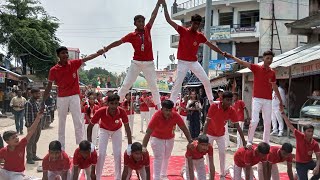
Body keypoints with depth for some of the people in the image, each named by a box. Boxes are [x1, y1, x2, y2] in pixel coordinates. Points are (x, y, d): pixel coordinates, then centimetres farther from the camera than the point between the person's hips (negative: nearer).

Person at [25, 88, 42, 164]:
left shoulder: (37, 102, 14)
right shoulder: (29, 103, -12)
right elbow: (27, 115, -15)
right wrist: (28, 126, -19)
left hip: (38, 124, 8)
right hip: (32, 125, -8)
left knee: (35, 141, 16)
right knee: (30, 142, -3)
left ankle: (34, 156, 26)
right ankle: (29, 158, 3)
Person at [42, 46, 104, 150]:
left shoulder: (74, 63, 1)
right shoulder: (53, 70, -2)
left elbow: (87, 58, -8)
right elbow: (49, 87, 0)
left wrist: (98, 53, -23)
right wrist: (43, 102, -2)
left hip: (74, 96, 0)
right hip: (61, 98, 0)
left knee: (78, 123, -2)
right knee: (61, 124, 8)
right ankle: (61, 148, 15)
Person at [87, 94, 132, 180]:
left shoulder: (122, 112, -35)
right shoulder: (101, 112, -38)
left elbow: (127, 128, -23)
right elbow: (90, 126, -26)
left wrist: (129, 145, -26)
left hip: (117, 130, 1)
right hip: (104, 130, -1)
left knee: (118, 154, -1)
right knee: (101, 154, -7)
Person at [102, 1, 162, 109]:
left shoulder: (147, 30, 4)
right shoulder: (132, 35, -3)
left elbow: (153, 16, 6)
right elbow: (119, 42, -5)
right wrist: (107, 48, -10)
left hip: (149, 63, 2)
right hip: (136, 63, -2)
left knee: (153, 86, 8)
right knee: (126, 84, -1)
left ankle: (159, 107, 15)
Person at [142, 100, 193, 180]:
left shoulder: (175, 116, -25)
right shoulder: (157, 116, -34)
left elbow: (184, 129, -16)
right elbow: (148, 132, -35)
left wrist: (190, 141, -23)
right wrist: (144, 147, -41)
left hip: (170, 139, 4)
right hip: (157, 138, -4)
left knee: (166, 157, 18)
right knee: (158, 158, -8)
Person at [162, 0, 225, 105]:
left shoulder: (200, 36, 3)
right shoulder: (183, 31, -5)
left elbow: (210, 45, 13)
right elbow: (169, 20, -10)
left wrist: (222, 53, 10)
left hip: (194, 62, 4)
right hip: (183, 62, -4)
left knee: (206, 81, 5)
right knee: (178, 83, -12)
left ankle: (211, 101, 23)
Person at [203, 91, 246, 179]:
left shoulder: (232, 110, -20)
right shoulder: (214, 106, -29)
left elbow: (237, 126, -17)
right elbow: (207, 122, -24)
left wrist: (244, 141, -21)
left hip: (221, 134, 3)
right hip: (210, 134, -2)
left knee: (222, 154, 2)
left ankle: (222, 175, 13)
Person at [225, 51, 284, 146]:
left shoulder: (272, 73, 10)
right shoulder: (256, 68, 0)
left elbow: (275, 87, 18)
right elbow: (243, 63, -10)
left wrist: (281, 101, 19)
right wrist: (232, 57, -23)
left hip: (268, 100, 4)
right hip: (257, 99, -4)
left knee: (268, 122, 6)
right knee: (254, 121, -11)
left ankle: (266, 143, 14)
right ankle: (249, 141, 0)